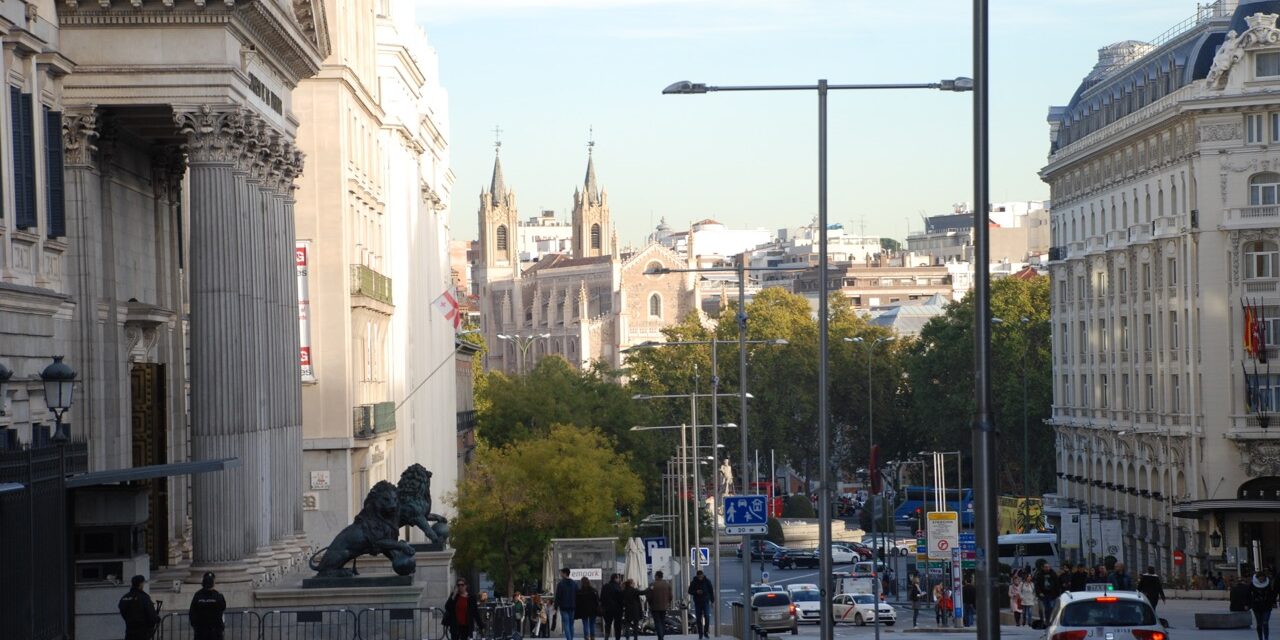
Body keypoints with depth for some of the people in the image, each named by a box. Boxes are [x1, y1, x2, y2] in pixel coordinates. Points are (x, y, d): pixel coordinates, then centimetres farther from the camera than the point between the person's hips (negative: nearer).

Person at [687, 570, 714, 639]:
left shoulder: (707, 581, -2)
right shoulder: (693, 582, -2)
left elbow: (711, 591, 4)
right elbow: (690, 591, 1)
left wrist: (712, 601, 2)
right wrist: (696, 592, -19)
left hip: (706, 602, -1)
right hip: (697, 603, 1)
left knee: (707, 617, -11)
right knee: (698, 619, 1)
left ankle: (706, 632, 2)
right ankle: (700, 634, 10)